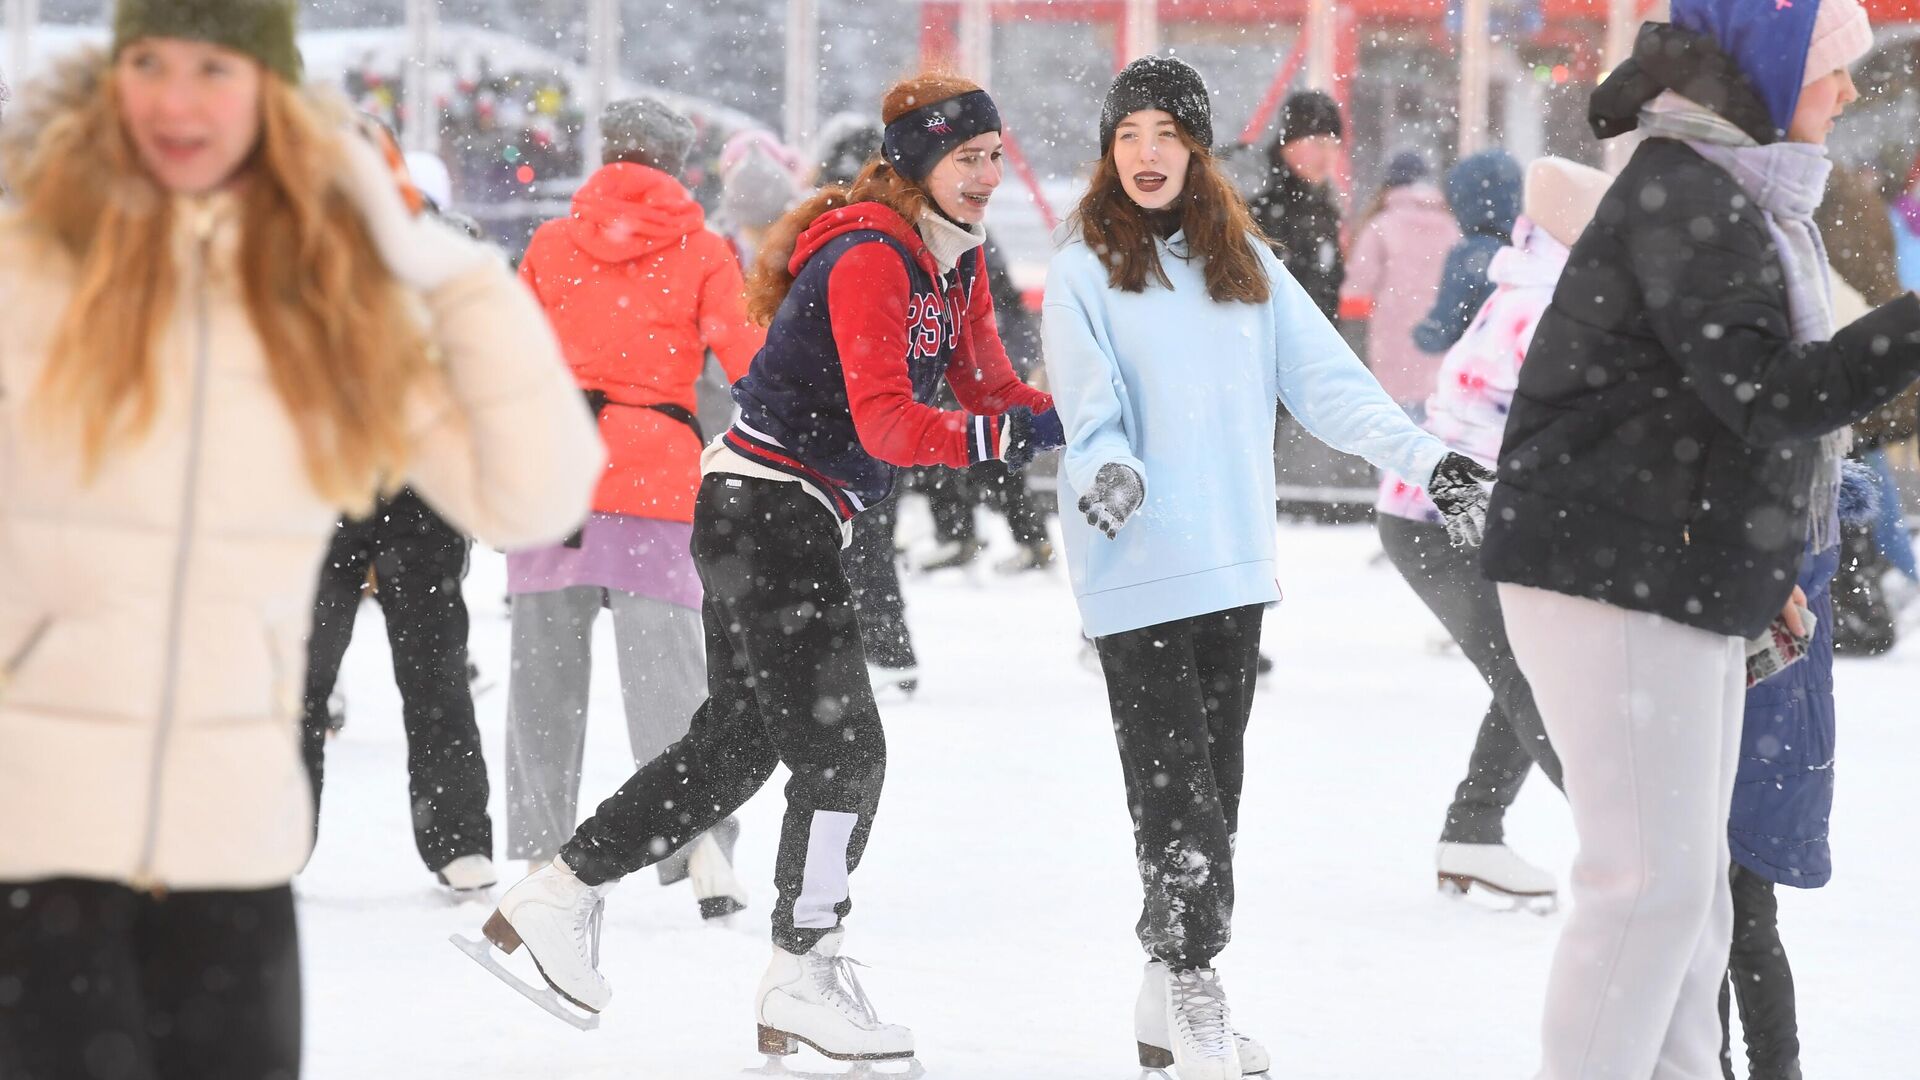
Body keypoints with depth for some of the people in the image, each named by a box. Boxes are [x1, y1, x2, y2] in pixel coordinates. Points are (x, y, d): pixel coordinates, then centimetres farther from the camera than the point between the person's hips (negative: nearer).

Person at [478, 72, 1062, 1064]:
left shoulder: (955, 262, 10)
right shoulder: (869, 259, -20)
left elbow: (991, 393, 9)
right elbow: (886, 424, -29)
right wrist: (1013, 435, -34)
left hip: (787, 521, 10)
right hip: (765, 506, -10)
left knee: (738, 741, 16)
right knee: (842, 746, -7)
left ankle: (558, 895, 25)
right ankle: (802, 980, 4)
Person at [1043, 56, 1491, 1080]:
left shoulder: (1245, 264, 10)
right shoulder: (1083, 271, -3)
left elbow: (1329, 382, 8)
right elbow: (1091, 411, -10)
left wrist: (1429, 459, -2)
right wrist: (1108, 471, -31)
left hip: (1234, 565, 5)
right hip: (1138, 569, -5)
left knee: (1214, 788, 9)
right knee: (1178, 793, -9)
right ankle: (1188, 993, -3)